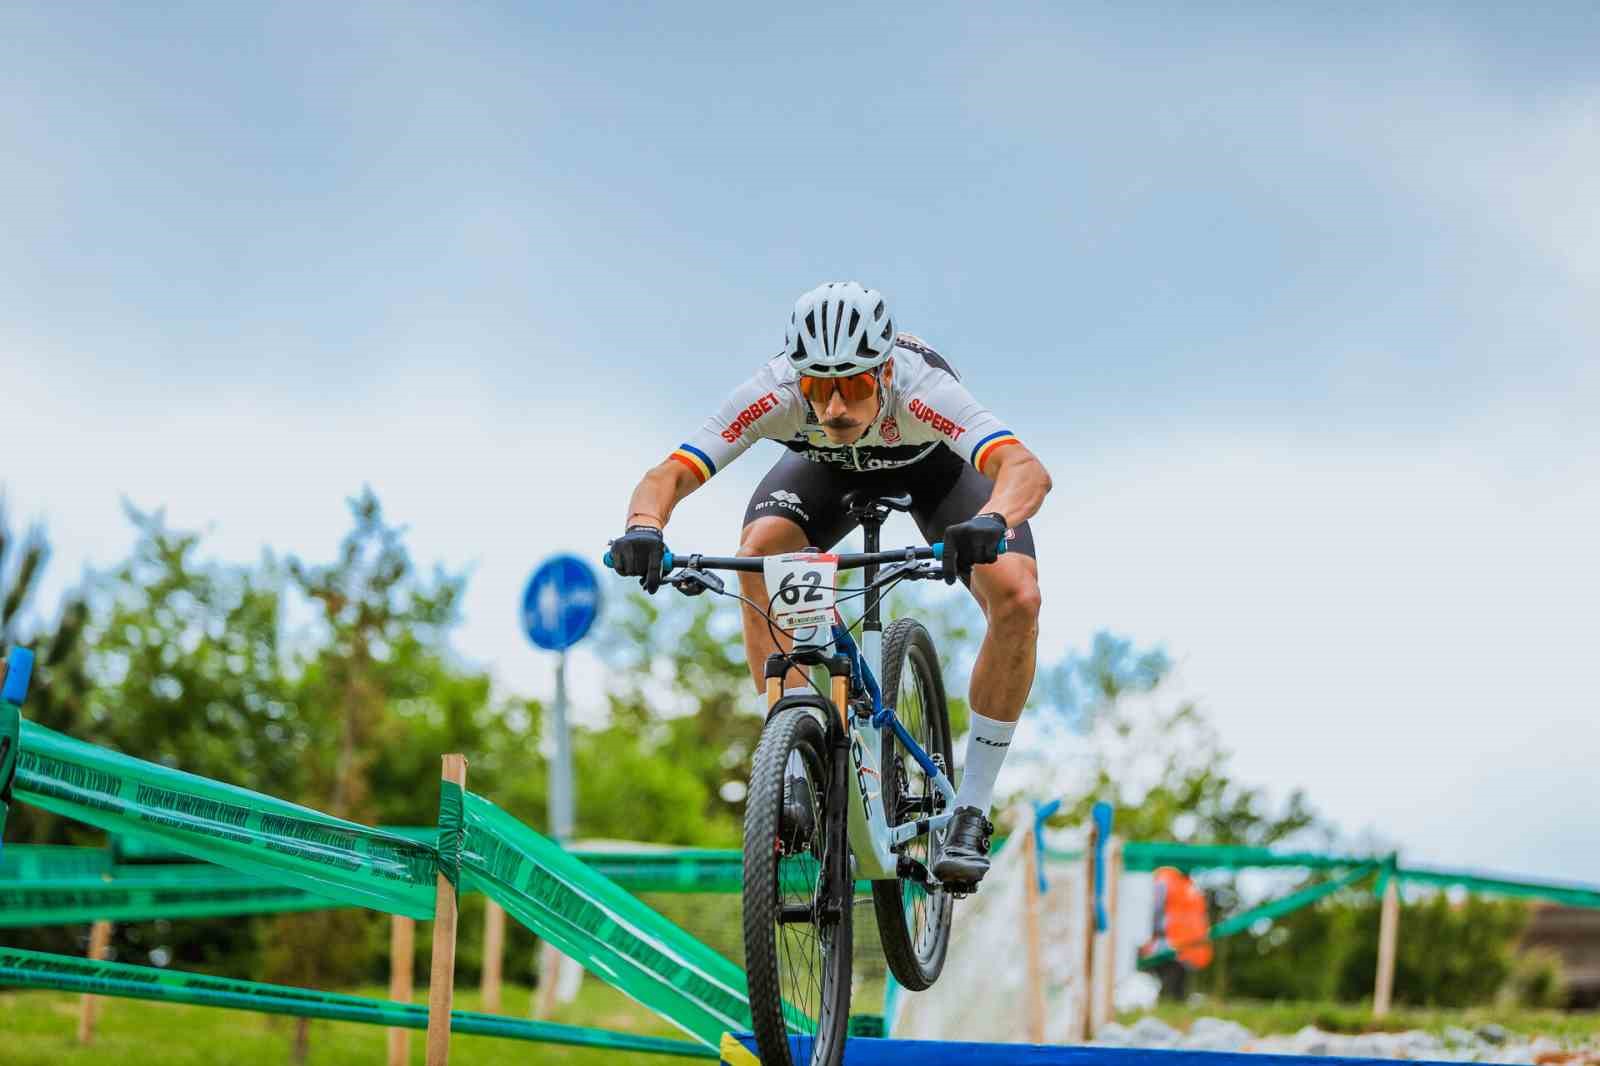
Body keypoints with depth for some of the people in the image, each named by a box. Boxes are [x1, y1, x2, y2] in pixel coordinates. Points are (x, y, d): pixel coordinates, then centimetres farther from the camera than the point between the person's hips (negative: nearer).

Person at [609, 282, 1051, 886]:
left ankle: (971, 812, -10)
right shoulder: (773, 393, -37)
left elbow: (1028, 469, -56)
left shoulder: (922, 386, -43)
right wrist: (644, 527, -61)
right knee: (758, 552, -29)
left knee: (1017, 597, -26)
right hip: (831, 468, 2)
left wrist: (990, 522, -77)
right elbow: (667, 476, -38)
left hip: (936, 464, -2)